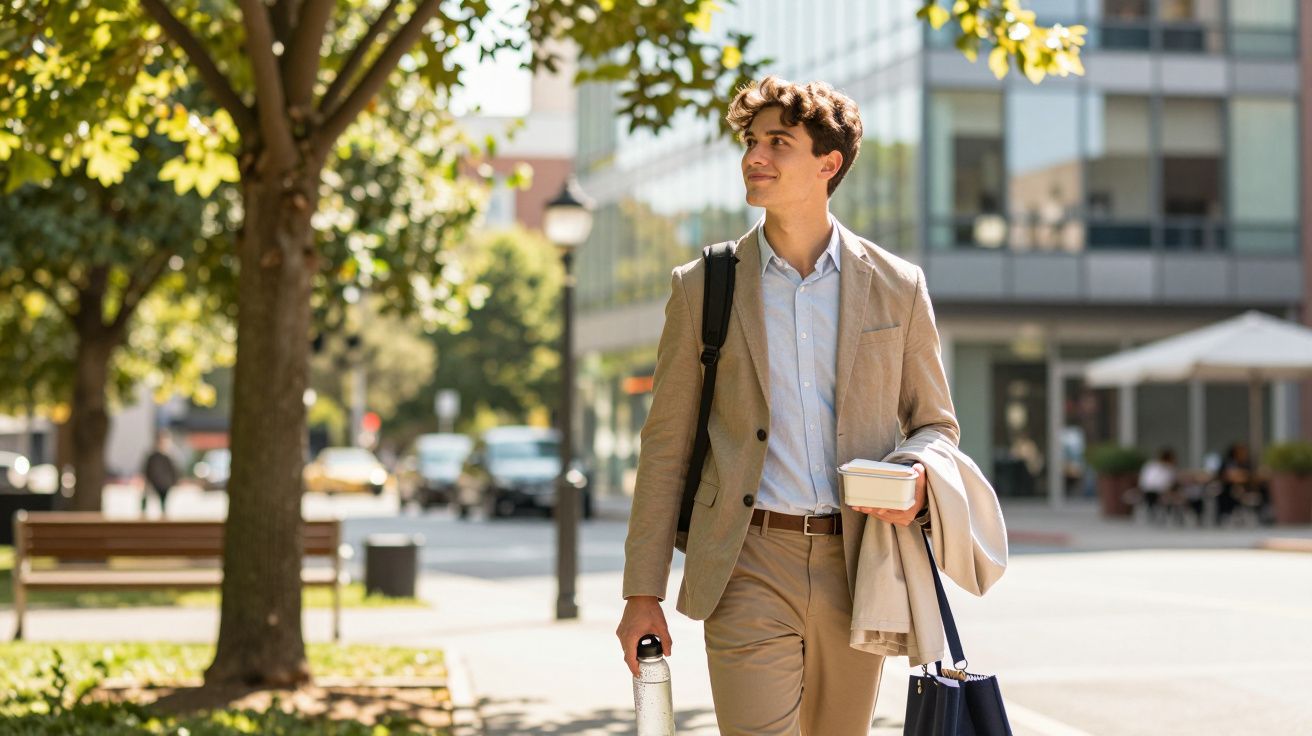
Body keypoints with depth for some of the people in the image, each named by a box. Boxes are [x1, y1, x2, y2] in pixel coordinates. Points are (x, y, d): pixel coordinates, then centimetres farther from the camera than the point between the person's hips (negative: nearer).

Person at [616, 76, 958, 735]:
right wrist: (642, 593, 2)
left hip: (857, 568, 2)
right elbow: (665, 445, 7)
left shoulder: (897, 287, 7)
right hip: (748, 569, -1)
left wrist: (917, 477, -10)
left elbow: (934, 424, 15)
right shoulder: (703, 287, 5)